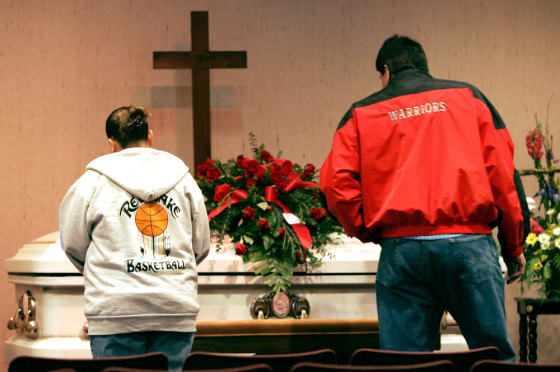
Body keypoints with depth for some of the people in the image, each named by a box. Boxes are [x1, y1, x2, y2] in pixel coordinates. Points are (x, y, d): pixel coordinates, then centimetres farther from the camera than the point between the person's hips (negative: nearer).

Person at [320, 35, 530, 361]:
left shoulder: (362, 114, 14)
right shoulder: (467, 97, 13)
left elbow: (337, 183, 1)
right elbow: (502, 172, 6)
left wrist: (369, 233, 13)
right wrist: (514, 246, 12)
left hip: (400, 250, 1)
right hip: (469, 242, -1)